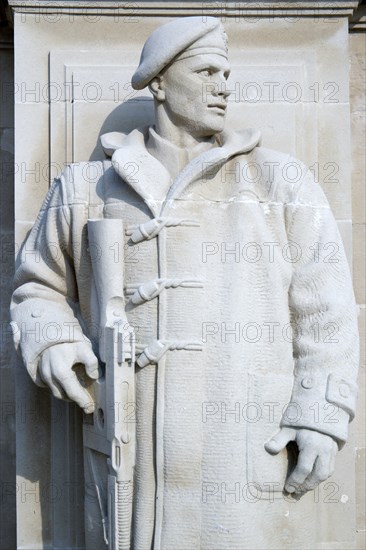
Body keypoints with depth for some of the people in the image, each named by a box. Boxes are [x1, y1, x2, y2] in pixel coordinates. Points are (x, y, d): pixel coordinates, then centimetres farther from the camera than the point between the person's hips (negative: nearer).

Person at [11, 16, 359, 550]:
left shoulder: (280, 182, 9)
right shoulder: (85, 190, 12)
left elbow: (324, 308, 4)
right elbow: (40, 286, 20)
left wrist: (322, 417, -5)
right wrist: (51, 342, -1)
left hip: (254, 453, 0)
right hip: (134, 458, 1)